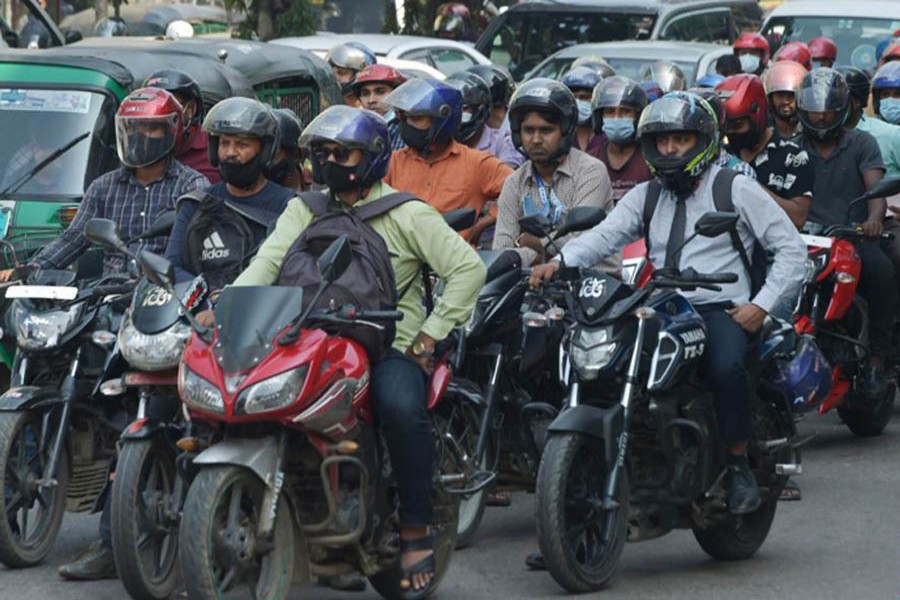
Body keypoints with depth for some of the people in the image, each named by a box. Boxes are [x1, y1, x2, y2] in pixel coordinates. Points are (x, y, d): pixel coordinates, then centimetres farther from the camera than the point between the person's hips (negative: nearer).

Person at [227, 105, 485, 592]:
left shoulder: (405, 214, 3)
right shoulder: (304, 211, 15)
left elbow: (468, 268, -2)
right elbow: (268, 262, -1)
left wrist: (430, 334, -8)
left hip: (391, 345, -4)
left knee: (401, 406, -36)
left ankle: (416, 529, -22)